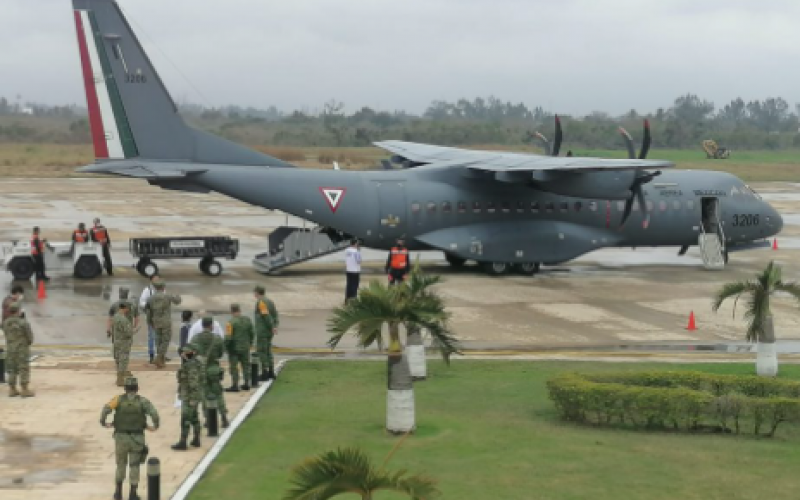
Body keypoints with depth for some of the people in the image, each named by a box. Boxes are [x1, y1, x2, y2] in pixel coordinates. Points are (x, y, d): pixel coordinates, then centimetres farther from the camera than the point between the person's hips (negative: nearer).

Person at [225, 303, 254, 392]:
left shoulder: (231, 322, -18)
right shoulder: (247, 320, 0)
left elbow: (228, 337, -19)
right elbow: (252, 333, 7)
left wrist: (225, 346, -4)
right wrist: (250, 343, 21)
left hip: (234, 348, -5)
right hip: (245, 347, 5)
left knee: (233, 367, 3)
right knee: (246, 365, 15)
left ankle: (235, 385, 4)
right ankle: (246, 384, 21)